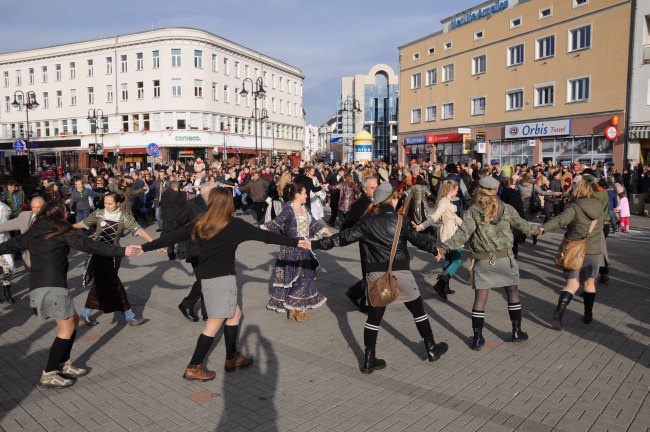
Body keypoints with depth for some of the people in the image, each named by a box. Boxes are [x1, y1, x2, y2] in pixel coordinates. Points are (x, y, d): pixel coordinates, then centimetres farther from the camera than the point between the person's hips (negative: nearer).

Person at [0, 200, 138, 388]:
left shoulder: (31, 234, 17)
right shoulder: (62, 232, -1)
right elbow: (90, 246, -8)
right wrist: (121, 251, -10)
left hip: (36, 287, 7)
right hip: (54, 286, -7)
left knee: (73, 321, 17)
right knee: (67, 329, 2)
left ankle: (64, 365, 20)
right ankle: (49, 374, 3)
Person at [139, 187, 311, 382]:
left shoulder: (200, 223, 2)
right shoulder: (235, 225, -10)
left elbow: (173, 236, 4)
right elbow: (264, 235, -6)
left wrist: (145, 247, 16)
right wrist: (296, 242, 0)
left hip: (207, 277, 7)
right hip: (222, 278, -7)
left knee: (234, 314, 20)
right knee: (215, 324, 3)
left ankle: (232, 358, 28)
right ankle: (193, 368, 9)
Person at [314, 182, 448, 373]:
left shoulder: (366, 222, 0)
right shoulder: (400, 220, -6)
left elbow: (343, 237, -1)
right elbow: (418, 239, -1)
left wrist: (316, 244, 4)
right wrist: (435, 250, 18)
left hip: (376, 274, 2)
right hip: (400, 272, -2)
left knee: (374, 316, 11)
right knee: (418, 310, 16)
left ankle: (369, 360, 14)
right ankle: (431, 349, 30)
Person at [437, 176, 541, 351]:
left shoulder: (473, 211, -6)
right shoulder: (507, 209, 2)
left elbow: (463, 233, -16)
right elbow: (522, 225, 17)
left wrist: (444, 247, -19)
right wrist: (537, 230, 36)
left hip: (483, 260, -1)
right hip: (505, 258, 1)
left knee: (480, 299, 6)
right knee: (513, 292, 20)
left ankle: (477, 338, 11)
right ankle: (517, 331, 28)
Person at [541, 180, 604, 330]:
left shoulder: (574, 207, -13)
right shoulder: (599, 206, 2)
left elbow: (561, 220, -30)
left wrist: (543, 228, -40)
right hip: (594, 251, 3)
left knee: (571, 284, 2)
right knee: (589, 282, 18)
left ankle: (559, 312, -16)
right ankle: (588, 315, 26)